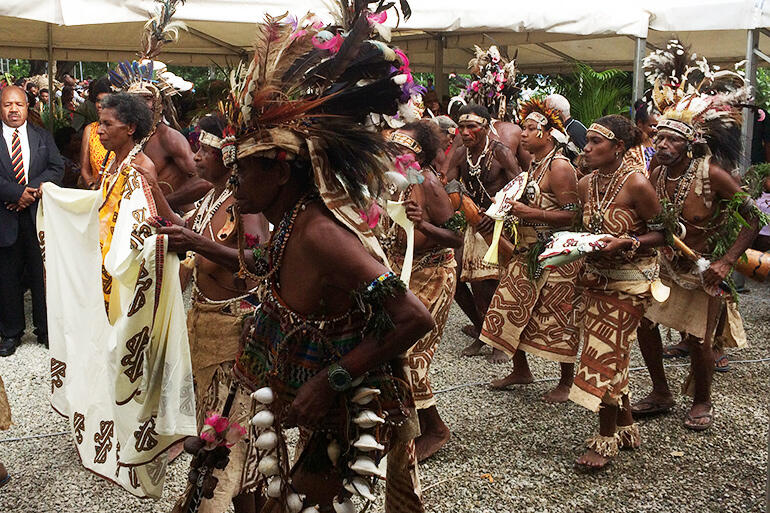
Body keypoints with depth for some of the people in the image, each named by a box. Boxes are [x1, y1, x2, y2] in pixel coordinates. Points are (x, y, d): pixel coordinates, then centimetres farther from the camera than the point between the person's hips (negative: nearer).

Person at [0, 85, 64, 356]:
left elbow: (57, 168, -1)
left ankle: (45, 330, 21)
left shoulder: (43, 137, 8)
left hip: (38, 215, 1)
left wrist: (33, 190, -15)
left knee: (42, 274, 8)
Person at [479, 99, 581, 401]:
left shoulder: (559, 166, -15)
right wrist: (512, 206, 7)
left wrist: (530, 213, -24)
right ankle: (520, 371, 27)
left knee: (557, 316, 0)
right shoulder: (534, 164, 12)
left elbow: (572, 214, -21)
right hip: (529, 252, 9)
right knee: (512, 306, 10)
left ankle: (567, 382, 17)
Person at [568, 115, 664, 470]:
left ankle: (606, 440, 11)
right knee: (605, 353, 12)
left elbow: (662, 232, -11)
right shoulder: (585, 185, 3)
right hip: (596, 277, 7)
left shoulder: (636, 183, -18)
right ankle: (625, 427, 29)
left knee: (607, 354, -4)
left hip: (630, 279, -7)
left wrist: (625, 243, -26)